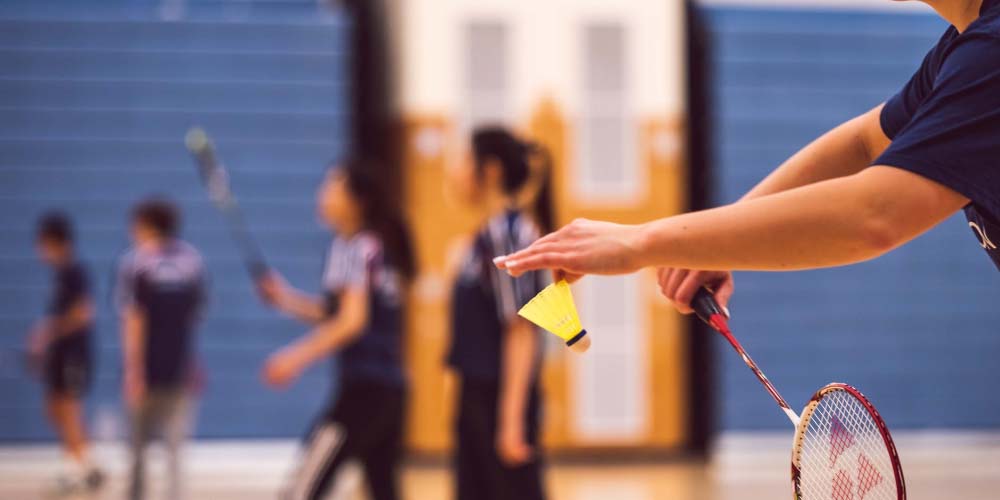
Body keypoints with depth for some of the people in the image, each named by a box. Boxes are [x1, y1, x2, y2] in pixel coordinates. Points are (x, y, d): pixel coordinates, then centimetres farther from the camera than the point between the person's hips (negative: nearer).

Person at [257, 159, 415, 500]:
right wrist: (286, 299, 11)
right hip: (390, 390, 9)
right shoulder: (381, 245, 15)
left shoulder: (356, 247, -9)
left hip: (363, 389, -9)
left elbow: (353, 321, -18)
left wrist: (297, 357, -17)